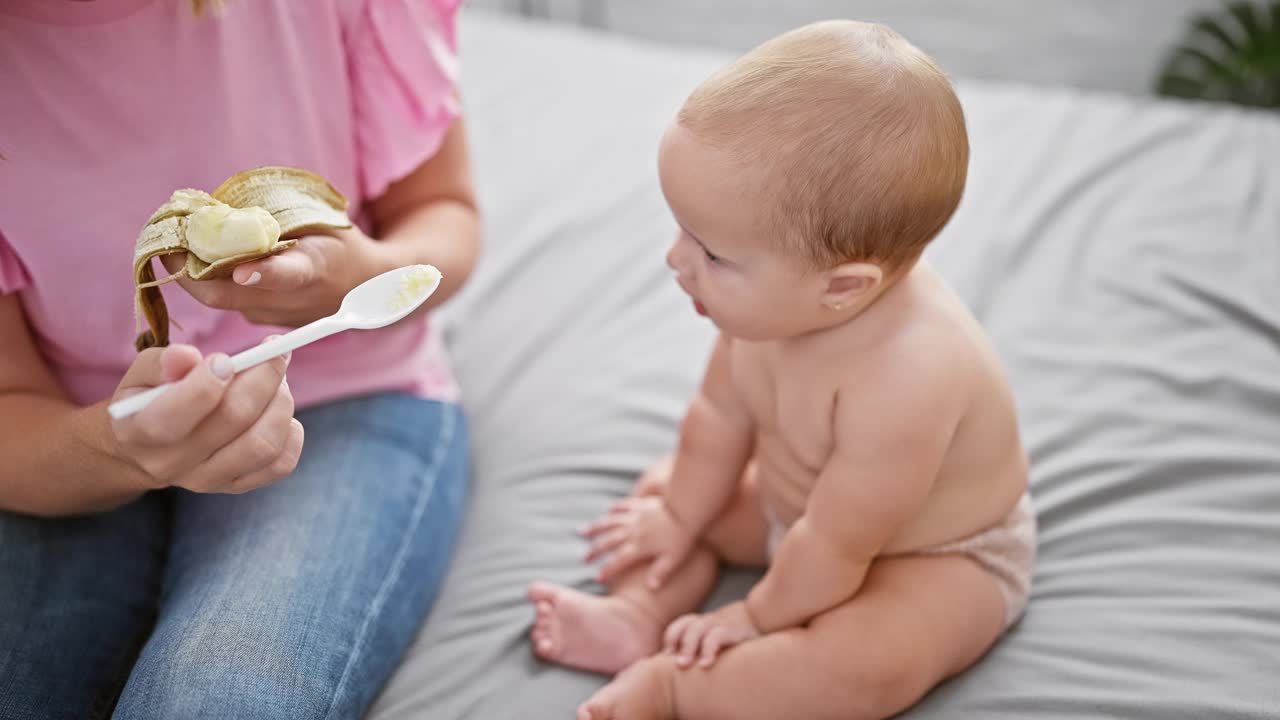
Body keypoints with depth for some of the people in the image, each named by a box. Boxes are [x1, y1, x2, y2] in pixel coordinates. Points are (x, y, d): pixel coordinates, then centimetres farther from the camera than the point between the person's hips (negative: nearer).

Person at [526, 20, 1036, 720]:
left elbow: (835, 549, -30)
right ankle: (637, 619, -4)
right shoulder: (778, 301, -20)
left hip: (938, 559, -7)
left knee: (869, 663, -34)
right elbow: (721, 412, -2)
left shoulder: (902, 376, -43)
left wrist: (757, 618, -15)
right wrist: (679, 517, 10)